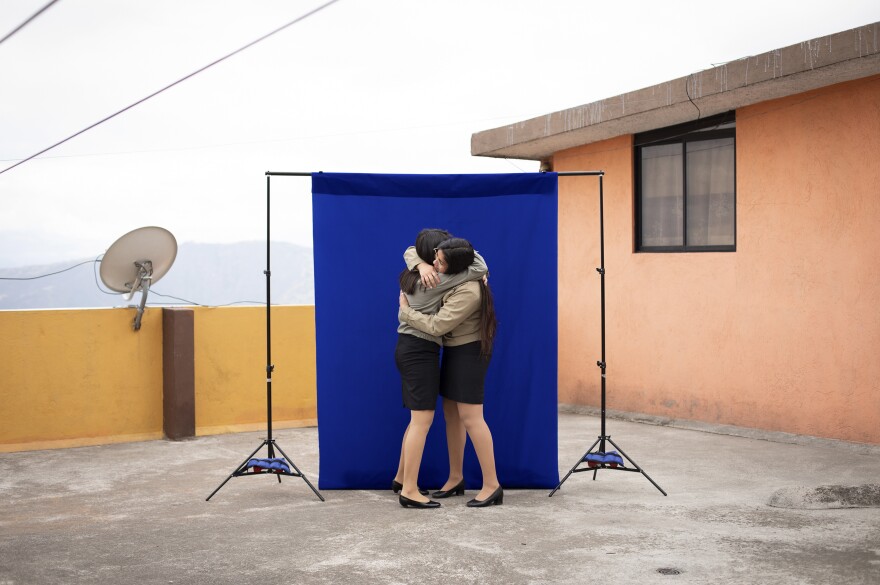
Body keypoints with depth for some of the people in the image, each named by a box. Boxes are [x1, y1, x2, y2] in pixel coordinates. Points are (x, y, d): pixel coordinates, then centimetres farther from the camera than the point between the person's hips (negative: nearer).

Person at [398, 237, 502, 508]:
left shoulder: (468, 292, -30)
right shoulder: (452, 276, -4)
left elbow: (436, 325, -28)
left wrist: (405, 311, -14)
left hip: (469, 353, -9)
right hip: (454, 351, 9)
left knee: (470, 418, -10)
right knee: (451, 414, 13)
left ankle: (492, 485, -7)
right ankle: (455, 479, 23)